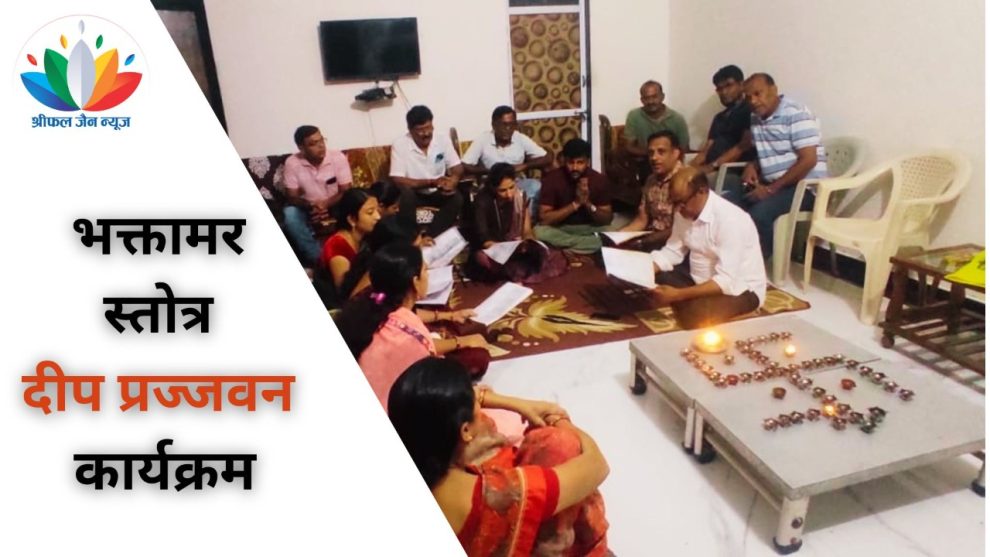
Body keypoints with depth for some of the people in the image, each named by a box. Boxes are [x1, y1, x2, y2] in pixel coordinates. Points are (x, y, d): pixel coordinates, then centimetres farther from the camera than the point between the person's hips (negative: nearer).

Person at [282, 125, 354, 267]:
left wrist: (325, 204, -33)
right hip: (308, 209, 1)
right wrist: (311, 205, -34)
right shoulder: (292, 163, -13)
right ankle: (317, 258, -25)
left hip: (335, 206, -1)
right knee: (290, 214, -30)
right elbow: (291, 197, -12)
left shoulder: (338, 157, -14)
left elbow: (346, 192, -14)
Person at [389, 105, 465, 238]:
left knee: (457, 198, -27)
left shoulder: (443, 139, -5)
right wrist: (431, 182, -28)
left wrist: (452, 181, -28)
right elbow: (397, 181, -20)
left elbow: (458, 168, -3)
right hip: (415, 193, -2)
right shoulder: (399, 145, -15)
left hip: (438, 192, 2)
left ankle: (430, 238, -21)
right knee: (405, 195, -34)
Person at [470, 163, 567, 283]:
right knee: (482, 259, -40)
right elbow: (483, 239, -20)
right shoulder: (483, 200, -17)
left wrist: (529, 242, -23)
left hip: (517, 248, 4)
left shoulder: (521, 197, -4)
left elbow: (527, 231, 1)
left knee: (555, 257, -18)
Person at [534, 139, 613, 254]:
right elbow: (544, 219, -20)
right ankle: (594, 241, -24)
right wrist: (575, 204, -27)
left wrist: (588, 204, -25)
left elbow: (607, 219, -7)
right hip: (559, 229, -1)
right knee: (538, 231, -34)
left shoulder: (599, 180, -9)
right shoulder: (552, 178, -15)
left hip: (589, 229, 1)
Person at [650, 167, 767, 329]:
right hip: (702, 282, 8)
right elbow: (672, 252, 5)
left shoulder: (730, 219, -27)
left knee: (694, 313, -34)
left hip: (740, 290, -7)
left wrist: (678, 295, -33)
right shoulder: (685, 212, -5)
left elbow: (726, 281, -30)